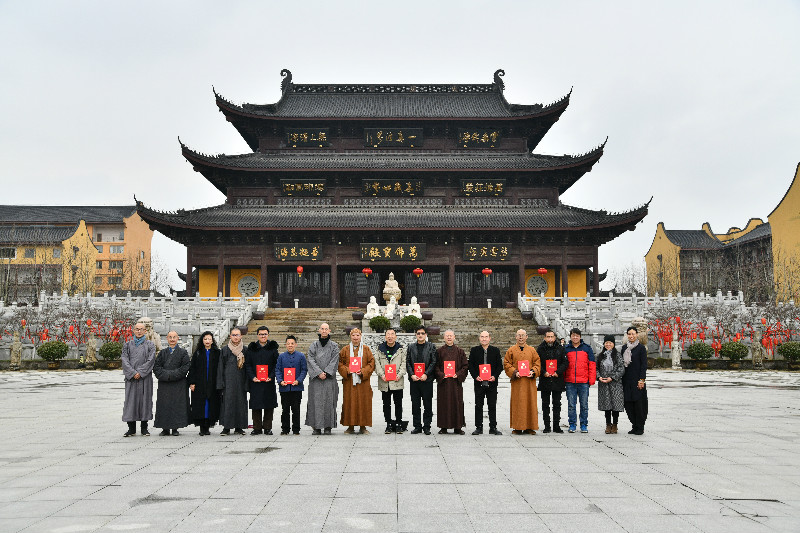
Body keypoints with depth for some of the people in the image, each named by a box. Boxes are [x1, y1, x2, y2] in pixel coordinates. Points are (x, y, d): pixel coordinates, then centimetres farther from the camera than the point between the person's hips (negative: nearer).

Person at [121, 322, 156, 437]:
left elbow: (151, 360, -3)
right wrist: (133, 373, -13)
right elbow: (124, 360, 0)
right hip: (131, 378, 1)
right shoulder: (127, 345, 12)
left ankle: (144, 428, 7)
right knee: (131, 400, -1)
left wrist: (140, 372, -13)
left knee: (145, 400, 0)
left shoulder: (150, 345, 8)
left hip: (145, 377, -1)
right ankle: (131, 429, 6)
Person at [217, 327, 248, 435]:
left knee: (240, 402, 2)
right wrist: (221, 384, -4)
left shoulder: (245, 350, 8)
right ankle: (226, 427, -1)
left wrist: (247, 383, 0)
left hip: (240, 381, 1)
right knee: (227, 402, -5)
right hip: (228, 381, -1)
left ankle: (239, 427, 9)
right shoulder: (225, 349, 6)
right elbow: (221, 367, 4)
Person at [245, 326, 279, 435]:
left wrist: (271, 376, -11)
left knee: (269, 406, 2)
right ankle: (257, 428, 10)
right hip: (255, 381, 0)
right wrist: (252, 377, -9)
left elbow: (277, 364, 3)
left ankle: (267, 428, 11)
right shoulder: (251, 348, 7)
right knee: (256, 406, 1)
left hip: (269, 382, 0)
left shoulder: (273, 348, 6)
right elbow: (247, 365, 5)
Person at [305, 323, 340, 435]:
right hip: (315, 379, 1)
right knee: (316, 401, -2)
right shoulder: (313, 345, 8)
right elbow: (311, 360, -1)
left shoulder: (334, 346, 6)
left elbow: (334, 361, -1)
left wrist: (326, 373, -11)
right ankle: (316, 427, 3)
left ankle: (328, 427, 3)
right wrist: (319, 373, -12)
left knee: (329, 401, -3)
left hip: (329, 378, -1)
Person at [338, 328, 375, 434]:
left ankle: (363, 426, 7)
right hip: (349, 381, 0)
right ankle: (351, 426, 8)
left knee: (363, 402, -1)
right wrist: (347, 370, -10)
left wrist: (363, 371, -10)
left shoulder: (366, 349, 8)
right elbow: (340, 363, 7)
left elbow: (371, 363, 4)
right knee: (349, 403, -1)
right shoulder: (345, 350, 9)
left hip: (363, 381, 0)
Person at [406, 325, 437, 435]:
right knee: (415, 404, 5)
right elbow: (408, 363, 7)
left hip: (427, 379, -2)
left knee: (427, 404, 1)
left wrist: (426, 374, -13)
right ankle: (417, 426, 13)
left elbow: (433, 362, -2)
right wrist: (412, 375, -8)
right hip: (414, 380, 2)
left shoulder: (431, 347, 5)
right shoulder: (411, 348, 11)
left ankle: (426, 426, 10)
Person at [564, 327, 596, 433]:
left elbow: (592, 365, 4)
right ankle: (572, 424, 12)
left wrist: (591, 380, -2)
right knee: (571, 404, 3)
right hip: (570, 382, 1)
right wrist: (563, 379, 3)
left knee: (584, 405, 4)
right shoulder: (566, 349, 8)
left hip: (584, 382, -1)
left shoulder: (587, 348, 5)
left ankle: (584, 425, 12)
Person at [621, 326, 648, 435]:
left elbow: (644, 365, -6)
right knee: (628, 403, 4)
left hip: (637, 380, -5)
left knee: (638, 403, -4)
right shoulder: (624, 348, 12)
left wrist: (642, 379, -13)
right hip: (627, 380, 5)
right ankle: (635, 426, 15)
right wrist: (621, 379, 9)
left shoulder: (641, 348, -2)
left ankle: (640, 427, 5)